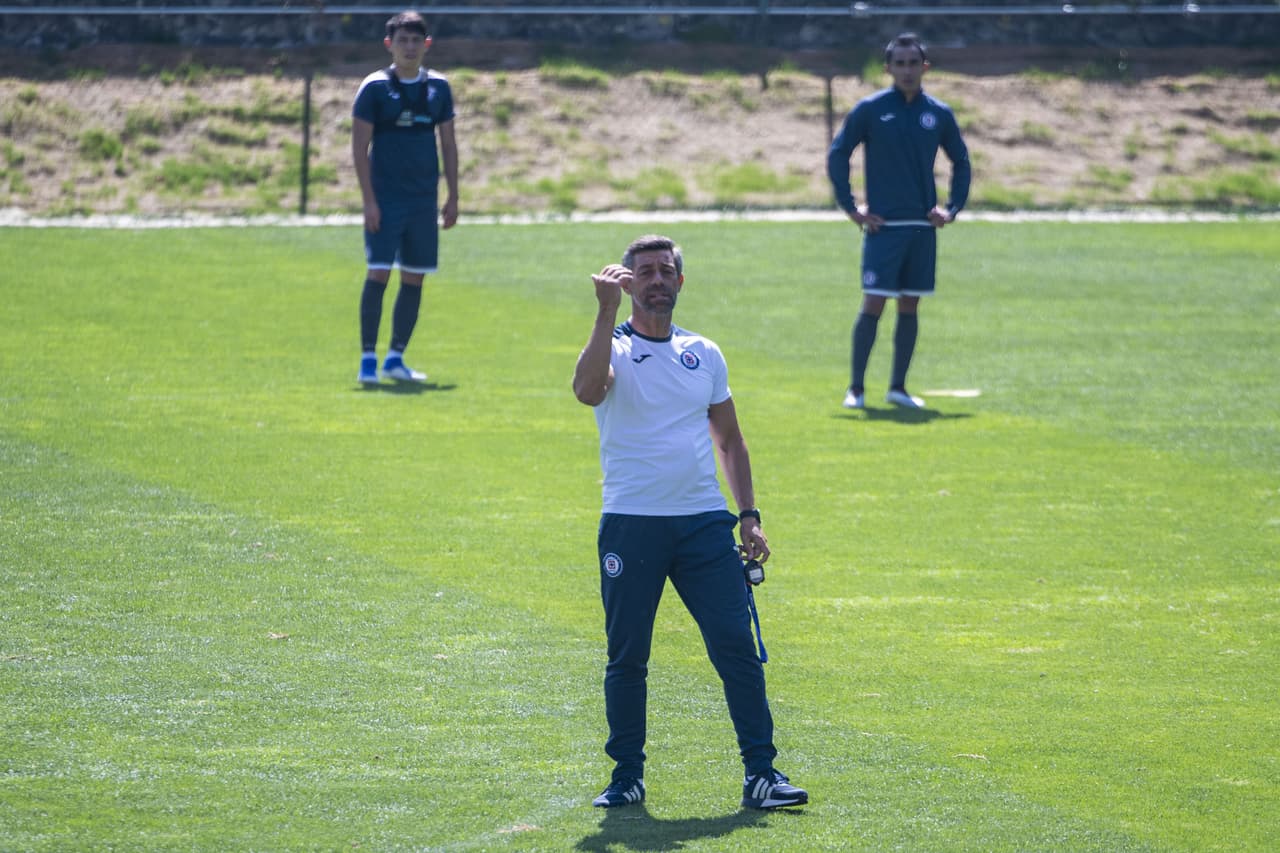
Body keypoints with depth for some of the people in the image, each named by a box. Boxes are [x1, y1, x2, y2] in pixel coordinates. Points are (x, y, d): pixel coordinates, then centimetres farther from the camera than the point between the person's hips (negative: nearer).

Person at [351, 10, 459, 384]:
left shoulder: (438, 87, 8)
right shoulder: (375, 87, -4)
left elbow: (448, 143, 13)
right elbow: (359, 146, -6)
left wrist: (453, 197, 8)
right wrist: (368, 200, -12)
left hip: (424, 199, 4)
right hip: (385, 197, -4)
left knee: (414, 278, 5)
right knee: (378, 273, -10)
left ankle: (395, 359, 14)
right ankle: (368, 359, -5)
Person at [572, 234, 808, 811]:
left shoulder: (704, 355, 15)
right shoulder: (614, 348, 2)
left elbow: (730, 439, 21)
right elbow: (587, 389, -22)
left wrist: (748, 514, 11)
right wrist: (606, 311, -24)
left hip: (704, 523, 3)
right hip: (630, 522, -3)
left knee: (737, 648, -6)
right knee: (627, 657, 1)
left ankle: (760, 774, -6)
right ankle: (627, 778, 11)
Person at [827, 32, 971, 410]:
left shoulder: (939, 114, 6)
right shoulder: (870, 109, -3)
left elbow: (961, 162, 17)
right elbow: (837, 155, 1)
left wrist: (952, 208, 6)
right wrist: (850, 208, -5)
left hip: (923, 225, 3)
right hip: (883, 224, -3)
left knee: (910, 306, 6)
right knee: (873, 304, -8)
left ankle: (898, 388, 13)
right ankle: (856, 389, -2)